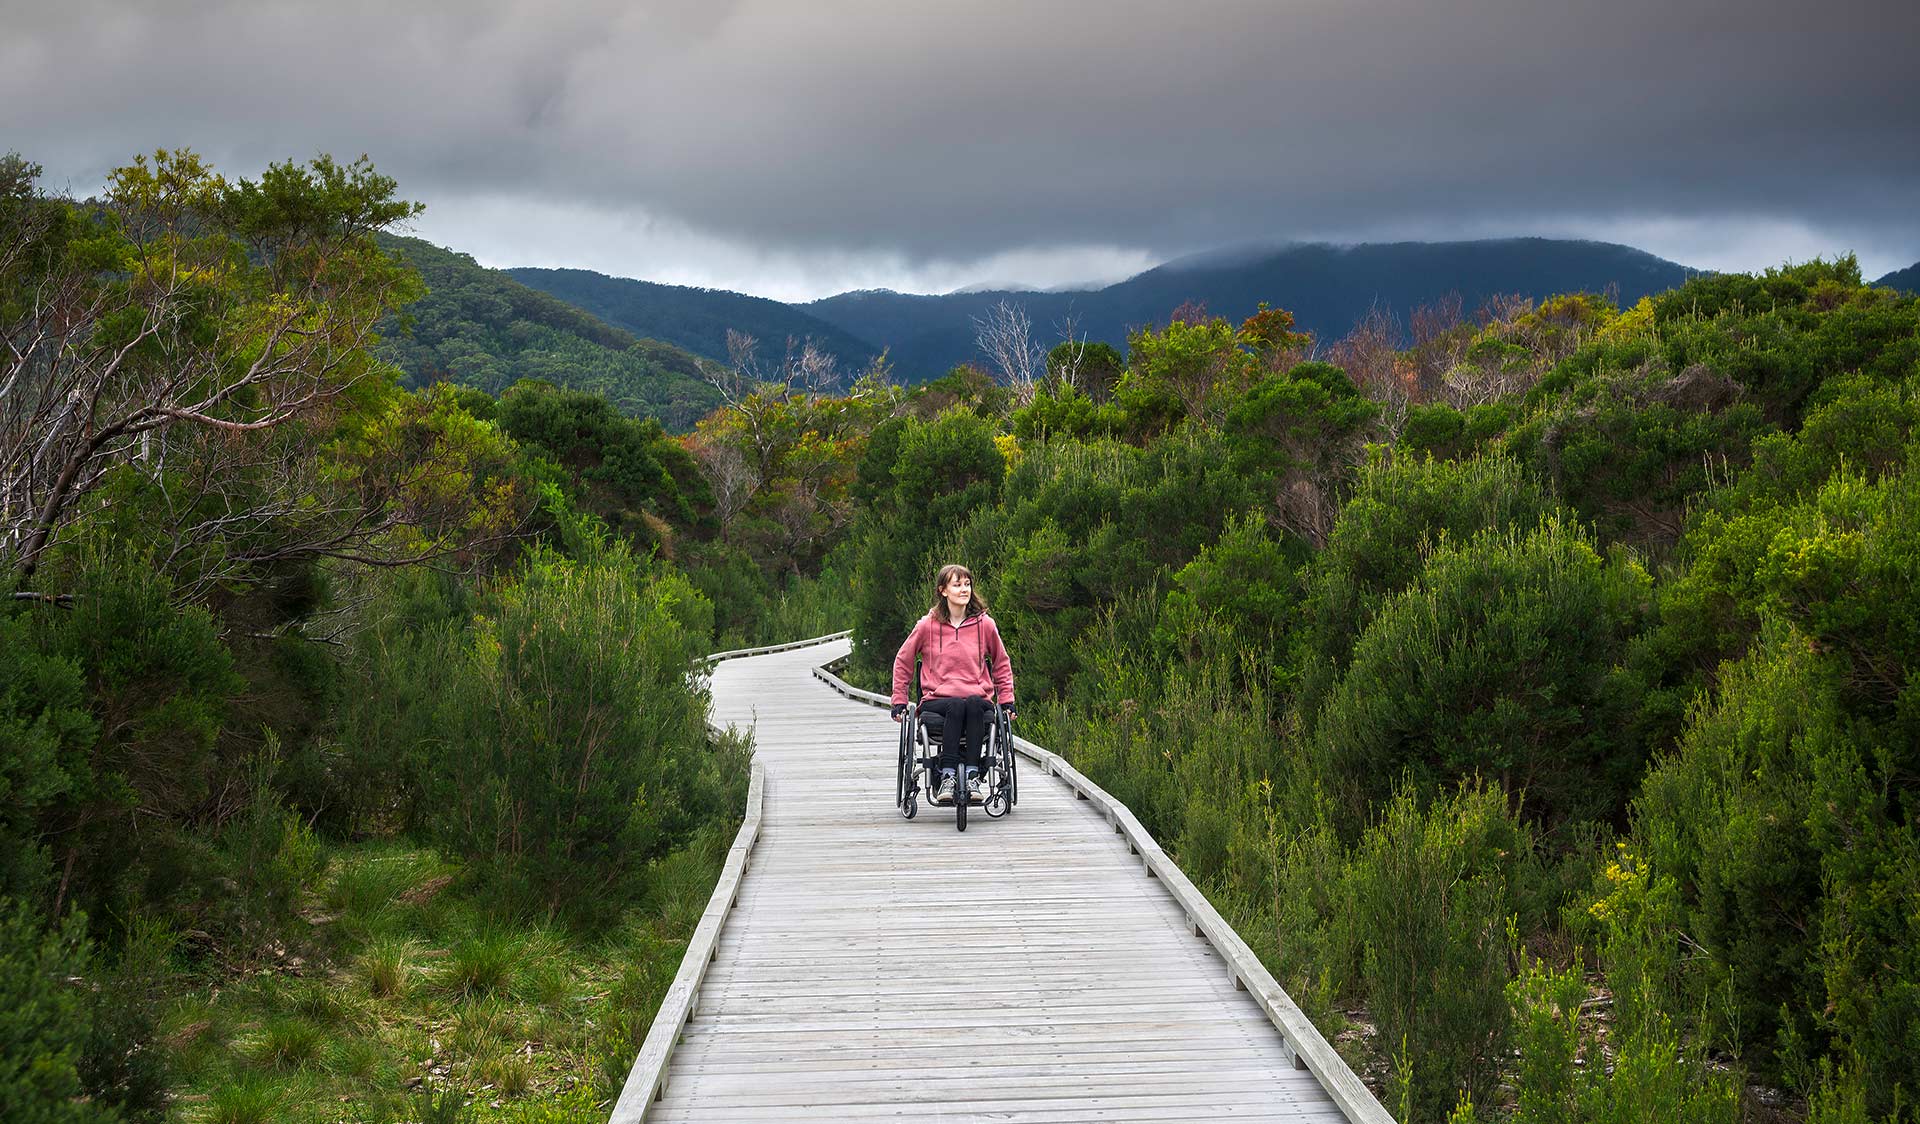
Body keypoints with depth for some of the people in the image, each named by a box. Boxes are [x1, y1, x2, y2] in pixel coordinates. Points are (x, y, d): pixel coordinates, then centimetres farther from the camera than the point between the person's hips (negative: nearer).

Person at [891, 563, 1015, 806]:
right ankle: (946, 777, -41)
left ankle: (972, 775, -40)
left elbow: (1002, 665, 22)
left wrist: (1007, 701, 15)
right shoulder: (928, 625, 4)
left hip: (978, 701, 1)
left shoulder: (985, 624, 7)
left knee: (974, 704, -35)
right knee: (957, 706, -36)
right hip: (937, 701, -1)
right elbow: (903, 662, 16)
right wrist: (899, 702, 12)